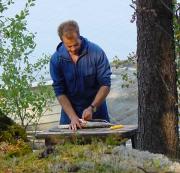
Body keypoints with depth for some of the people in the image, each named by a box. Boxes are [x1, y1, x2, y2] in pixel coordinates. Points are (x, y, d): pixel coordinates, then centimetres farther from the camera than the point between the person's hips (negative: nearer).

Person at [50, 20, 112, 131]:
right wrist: (73, 117, -19)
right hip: (70, 110, 1)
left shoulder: (96, 52, -13)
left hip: (96, 108, -1)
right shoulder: (56, 59, -10)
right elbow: (60, 92, -9)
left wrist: (92, 108, -21)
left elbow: (105, 85, -11)